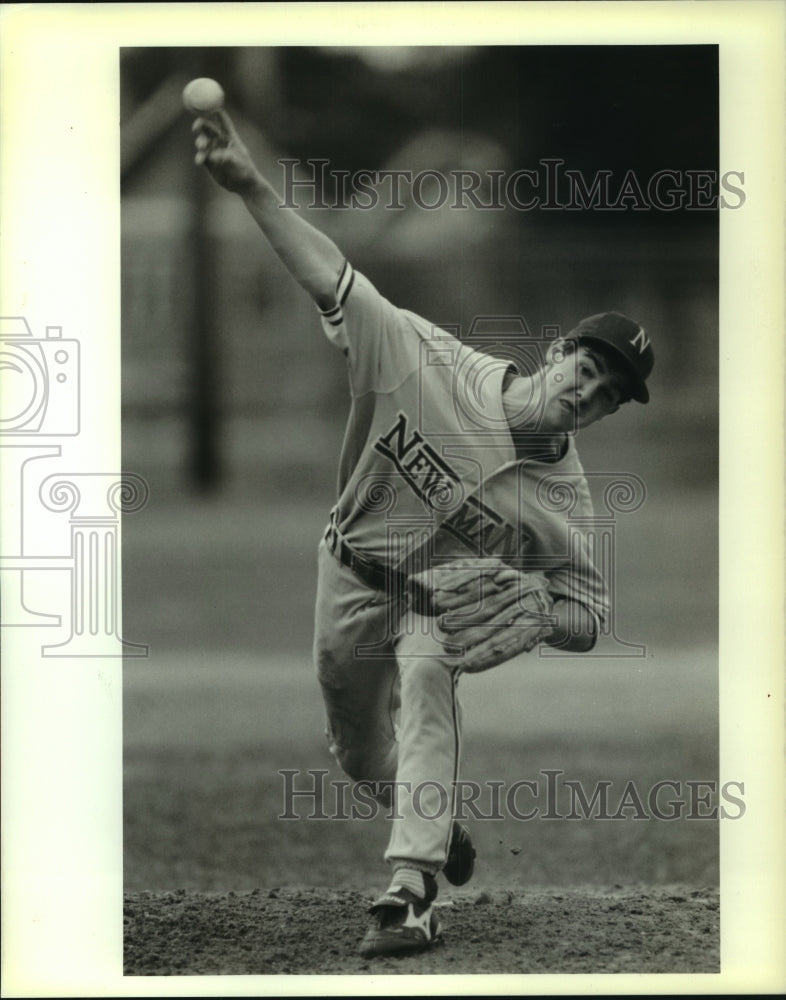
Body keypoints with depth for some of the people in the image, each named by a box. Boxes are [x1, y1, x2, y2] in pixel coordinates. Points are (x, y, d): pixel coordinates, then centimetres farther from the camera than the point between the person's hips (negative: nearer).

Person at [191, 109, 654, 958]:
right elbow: (329, 277, -32)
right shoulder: (429, 361, -27)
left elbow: (588, 618, -14)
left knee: (426, 679, -33)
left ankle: (411, 890, -40)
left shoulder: (564, 498, -22)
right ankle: (432, 823, 49)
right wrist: (251, 186, -45)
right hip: (352, 570, 2)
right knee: (356, 750, 15)